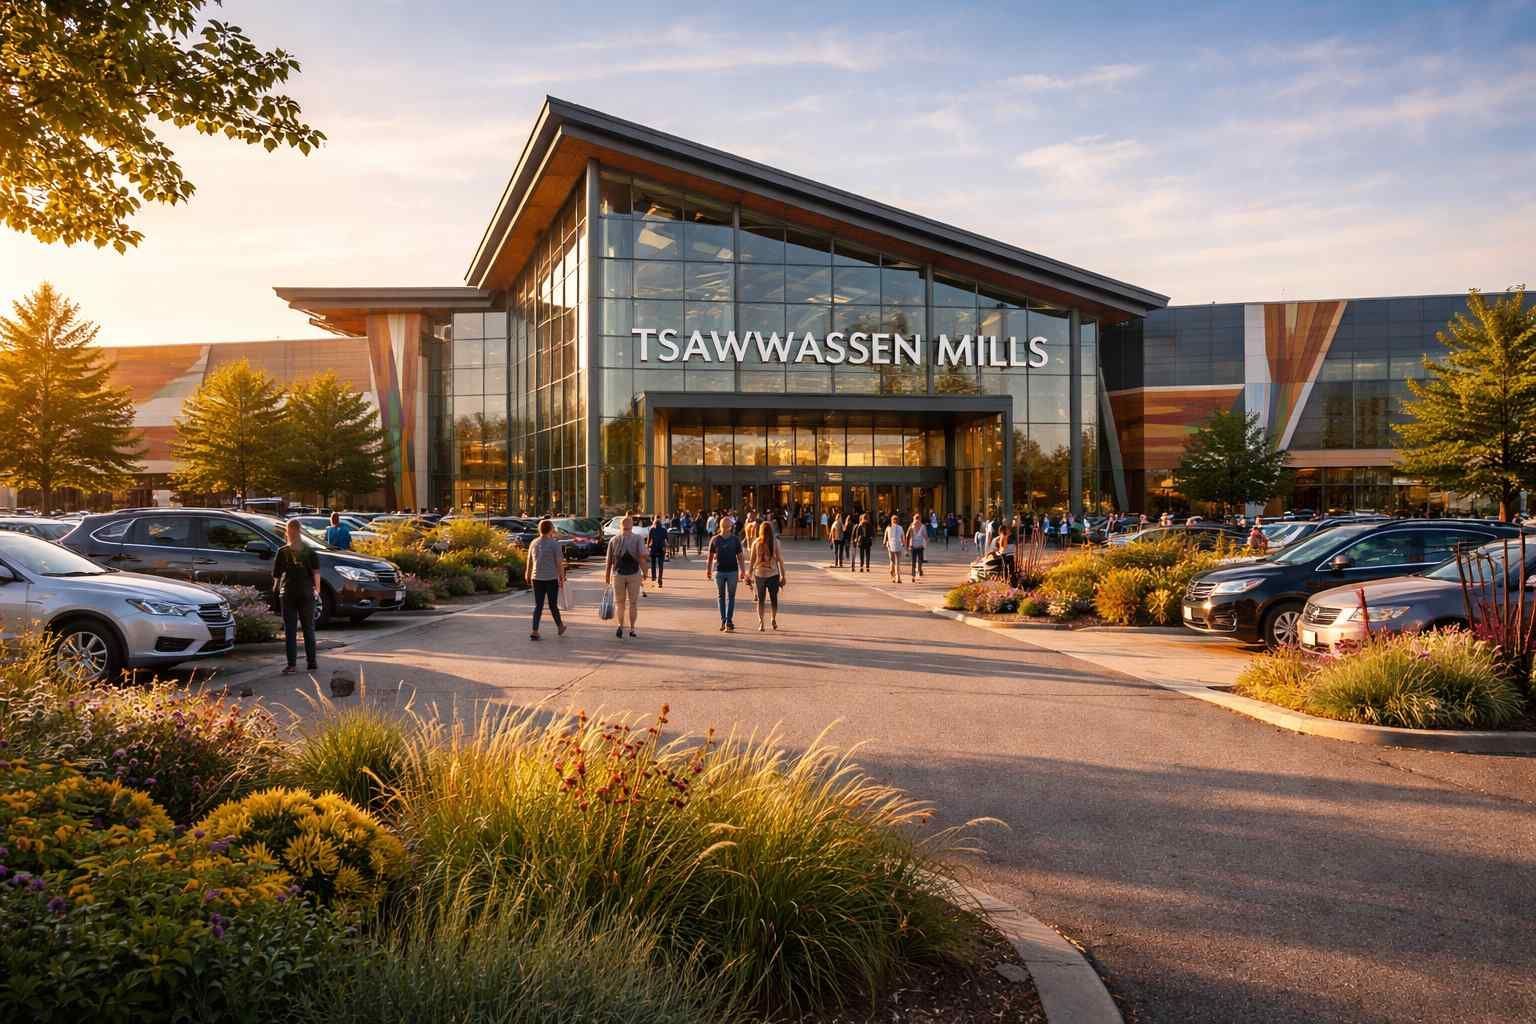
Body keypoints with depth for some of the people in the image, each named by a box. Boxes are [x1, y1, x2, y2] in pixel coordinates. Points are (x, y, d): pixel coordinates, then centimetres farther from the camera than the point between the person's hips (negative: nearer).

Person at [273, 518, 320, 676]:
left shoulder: (282, 551, -3)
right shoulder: (310, 551, 1)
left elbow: (276, 574, 1)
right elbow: (316, 572, -1)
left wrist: (276, 586, 20)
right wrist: (317, 589, 9)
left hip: (288, 593, -1)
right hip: (306, 593, 1)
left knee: (290, 630, 2)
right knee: (308, 629, 10)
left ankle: (292, 665, -3)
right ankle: (311, 663, 11)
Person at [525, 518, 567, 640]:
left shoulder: (533, 543, 5)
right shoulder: (554, 543, -8)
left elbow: (529, 561, 11)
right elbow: (559, 563, -9)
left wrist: (529, 575, 23)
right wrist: (562, 577, 0)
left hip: (536, 579, 4)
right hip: (551, 579, -4)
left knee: (538, 606, 7)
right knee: (553, 605, 9)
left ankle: (535, 631, -1)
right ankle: (560, 627, 27)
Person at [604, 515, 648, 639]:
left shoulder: (614, 540, 1)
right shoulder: (638, 538, -5)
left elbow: (609, 560, 4)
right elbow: (642, 556, -17)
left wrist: (607, 575, 14)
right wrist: (644, 571, -6)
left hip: (618, 574, 1)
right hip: (634, 574, -1)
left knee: (619, 602, 15)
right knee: (633, 602, 12)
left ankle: (620, 625, -3)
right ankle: (632, 629, 15)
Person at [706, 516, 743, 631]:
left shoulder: (735, 539, 0)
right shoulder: (715, 540, 0)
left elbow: (739, 556, 3)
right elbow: (710, 556, 6)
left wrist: (742, 570, -1)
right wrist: (708, 570, 6)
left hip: (732, 571, -1)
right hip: (719, 571, 1)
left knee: (730, 597, 0)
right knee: (720, 596, 9)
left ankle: (729, 621, 1)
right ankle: (723, 620, 19)